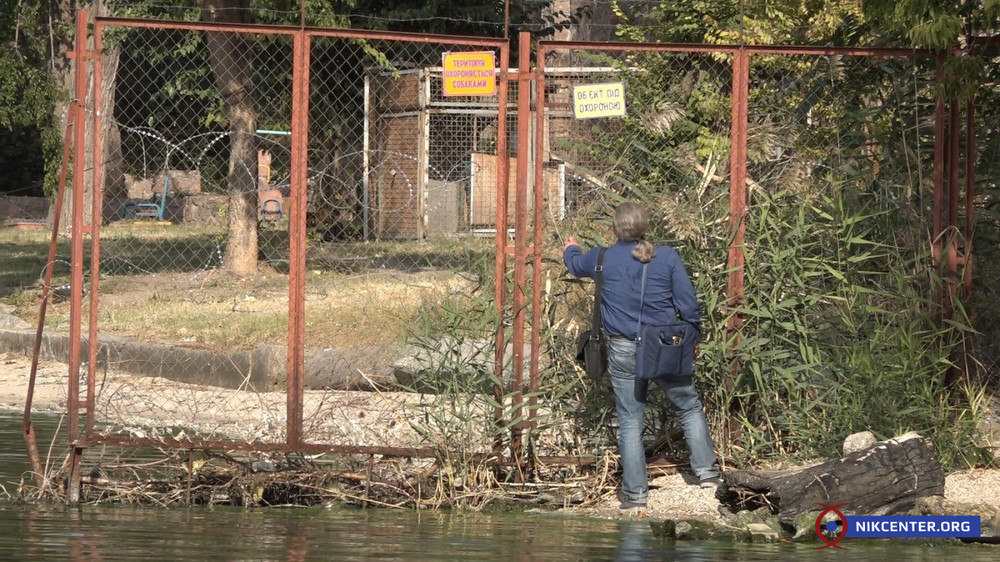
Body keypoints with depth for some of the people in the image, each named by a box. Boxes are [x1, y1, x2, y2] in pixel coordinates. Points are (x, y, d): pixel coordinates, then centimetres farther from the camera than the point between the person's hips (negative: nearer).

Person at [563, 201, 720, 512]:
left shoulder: (603, 259, -4)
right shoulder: (667, 257, -7)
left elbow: (576, 264, 20)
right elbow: (688, 303, -4)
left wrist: (571, 249, 44)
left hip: (623, 352, 0)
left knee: (630, 423, 5)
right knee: (690, 408, 17)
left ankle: (635, 494, 4)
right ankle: (707, 472, 14)